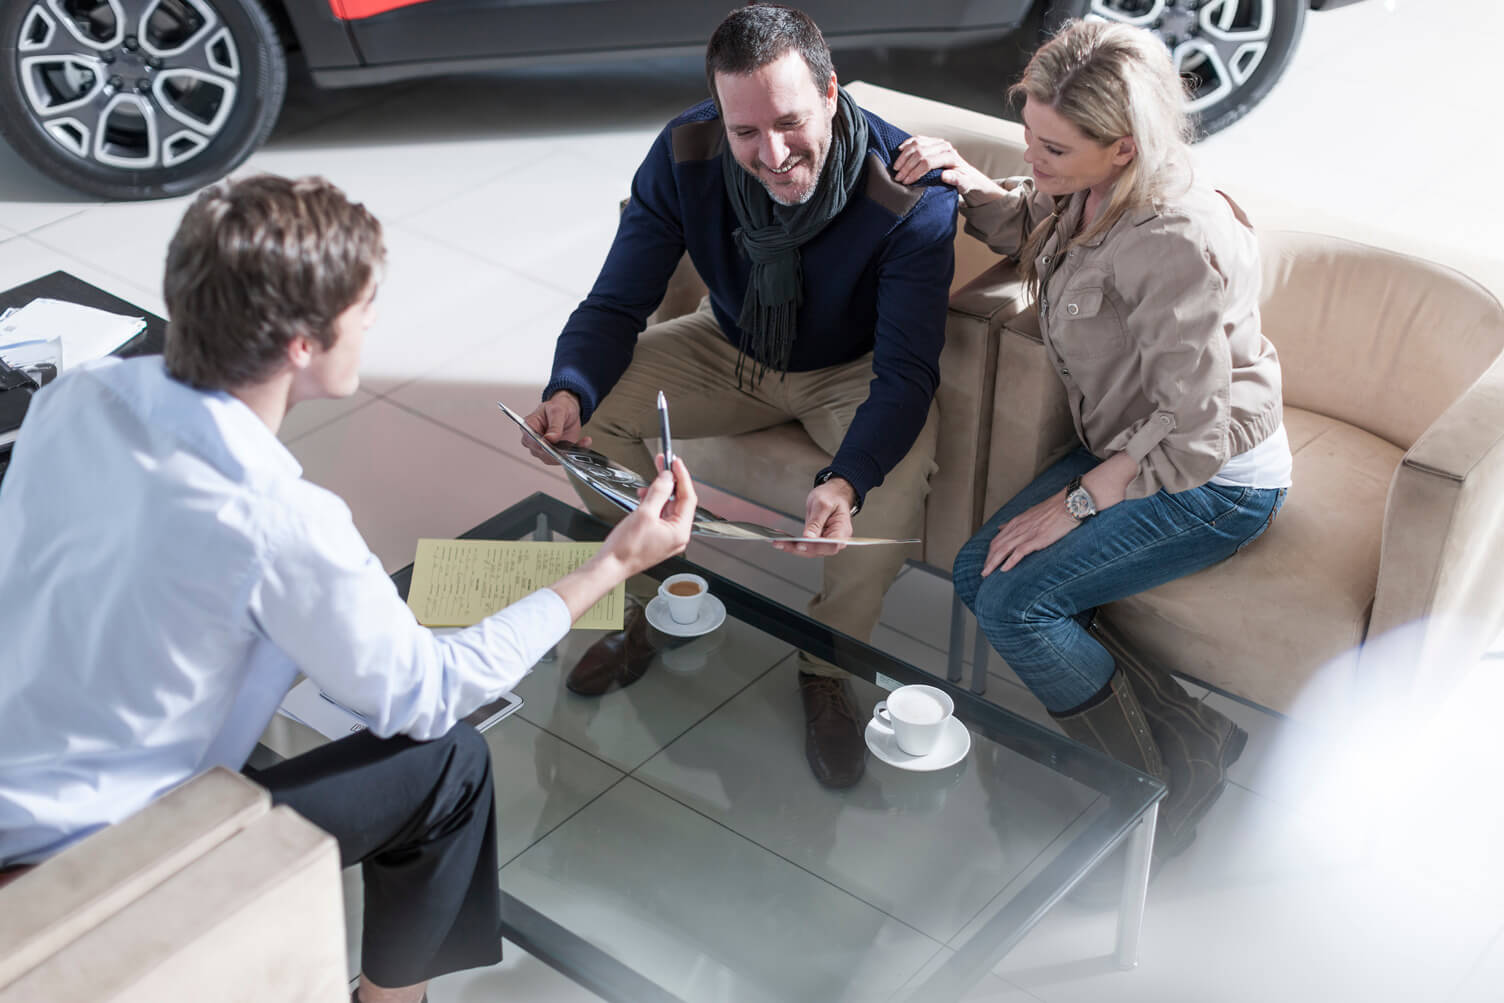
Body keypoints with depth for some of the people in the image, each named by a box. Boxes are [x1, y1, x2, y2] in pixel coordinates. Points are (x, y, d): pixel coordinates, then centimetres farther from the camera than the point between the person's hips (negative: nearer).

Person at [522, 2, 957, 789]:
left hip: (851, 373, -3)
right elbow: (617, 305, -17)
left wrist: (844, 483, -54)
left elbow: (906, 372, -33)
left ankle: (828, 670, -8)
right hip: (732, 353, 3)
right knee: (588, 406, -17)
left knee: (902, 462, -34)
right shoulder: (684, 156, -23)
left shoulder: (910, 195, -32)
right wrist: (568, 393, -41)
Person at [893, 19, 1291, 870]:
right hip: (1132, 449, 9)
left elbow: (1193, 429, -27)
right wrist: (972, 186, 1)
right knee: (977, 574, -4)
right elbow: (1031, 230, 22)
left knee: (1018, 605, -19)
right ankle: (1193, 739, 2)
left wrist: (1075, 503, -20)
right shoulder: (1087, 195, -3)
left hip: (1215, 483, -9)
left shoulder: (1177, 243, -30)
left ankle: (1168, 794, 0)